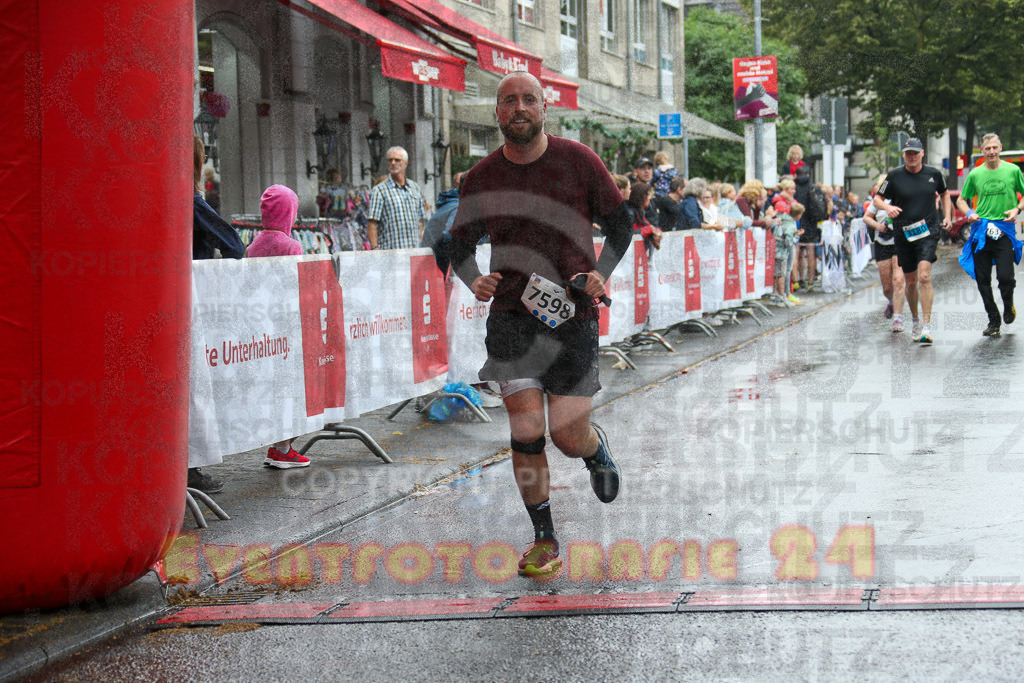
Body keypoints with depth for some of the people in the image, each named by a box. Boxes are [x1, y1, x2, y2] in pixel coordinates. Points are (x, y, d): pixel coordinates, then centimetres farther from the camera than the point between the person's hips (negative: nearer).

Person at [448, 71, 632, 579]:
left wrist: (602, 273, -9)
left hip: (573, 313, -1)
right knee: (527, 431, -9)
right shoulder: (481, 178, 2)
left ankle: (596, 448, 35)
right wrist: (474, 279, -7)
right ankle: (544, 539, 7)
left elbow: (620, 223, 7)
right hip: (510, 313, 1)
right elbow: (461, 243, 14)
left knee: (568, 435, -4)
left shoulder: (577, 161, -2)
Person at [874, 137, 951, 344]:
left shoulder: (934, 174, 4)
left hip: (928, 231, -2)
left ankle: (927, 326, -21)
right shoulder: (895, 176, 0)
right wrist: (887, 207, -15)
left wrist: (947, 216, 10)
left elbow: (944, 194, 23)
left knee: (924, 276, -18)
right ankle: (915, 320, 33)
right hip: (904, 233, 2)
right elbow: (877, 198, 6)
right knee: (910, 281, 11)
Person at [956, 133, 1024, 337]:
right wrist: (969, 213, -3)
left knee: (1005, 276, -12)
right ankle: (993, 321, 17)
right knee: (983, 280, 3)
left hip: (1005, 230, -2)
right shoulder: (975, 174, 7)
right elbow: (961, 200, 17)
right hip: (981, 232, 2)